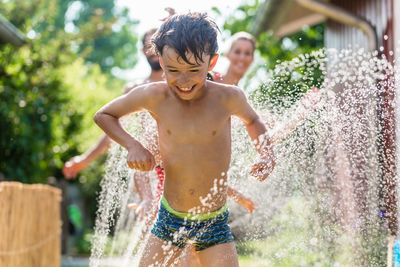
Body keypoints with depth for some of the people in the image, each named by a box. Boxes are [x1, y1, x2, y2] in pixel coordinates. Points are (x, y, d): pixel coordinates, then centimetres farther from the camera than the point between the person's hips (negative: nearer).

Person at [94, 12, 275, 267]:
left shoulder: (228, 98, -11)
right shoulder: (154, 97, -10)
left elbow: (252, 120, 13)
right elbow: (103, 115, 6)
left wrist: (267, 156, -3)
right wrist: (133, 146, -9)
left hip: (214, 224, -1)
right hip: (169, 220, 1)